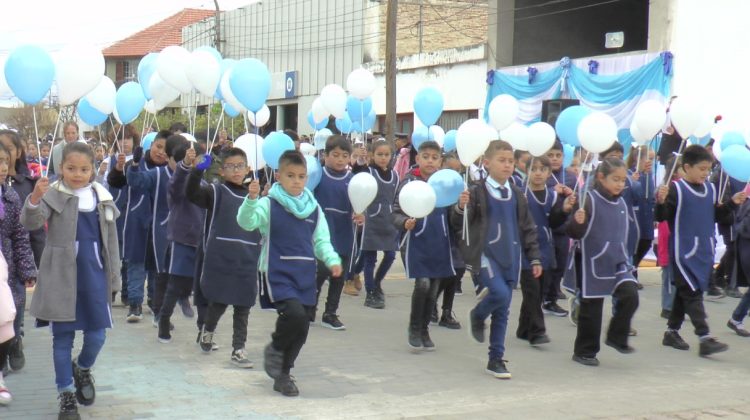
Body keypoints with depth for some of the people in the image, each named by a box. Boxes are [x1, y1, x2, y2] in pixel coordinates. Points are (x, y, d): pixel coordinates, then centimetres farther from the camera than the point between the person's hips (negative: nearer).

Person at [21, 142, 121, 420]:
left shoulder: (102, 197, 4)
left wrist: (114, 275, 11)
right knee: (62, 337, 5)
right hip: (61, 276, -3)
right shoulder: (53, 195, -7)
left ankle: (83, 370, 36)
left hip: (94, 275, 3)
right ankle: (67, 394, 17)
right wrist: (35, 198, -41)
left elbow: (110, 239, 11)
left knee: (96, 335, 4)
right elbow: (31, 222, -22)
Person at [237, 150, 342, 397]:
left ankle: (283, 374, 25)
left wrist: (332, 260, -5)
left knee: (302, 329, 7)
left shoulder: (314, 209, 9)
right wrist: (251, 199, -37)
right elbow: (246, 222, -20)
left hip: (305, 275, 5)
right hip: (277, 274, -5)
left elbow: (321, 240, 12)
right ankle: (275, 348, 6)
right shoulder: (269, 205, -5)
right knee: (294, 314, -26)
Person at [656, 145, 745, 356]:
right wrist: (661, 202, -31)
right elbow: (661, 217, -13)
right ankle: (705, 338, -11)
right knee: (693, 294, -8)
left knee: (684, 293, 15)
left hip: (704, 252, 7)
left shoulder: (710, 189, 9)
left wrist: (732, 203, 7)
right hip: (683, 252, -7)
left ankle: (672, 332, 26)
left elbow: (715, 216, 19)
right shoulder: (676, 189, -11)